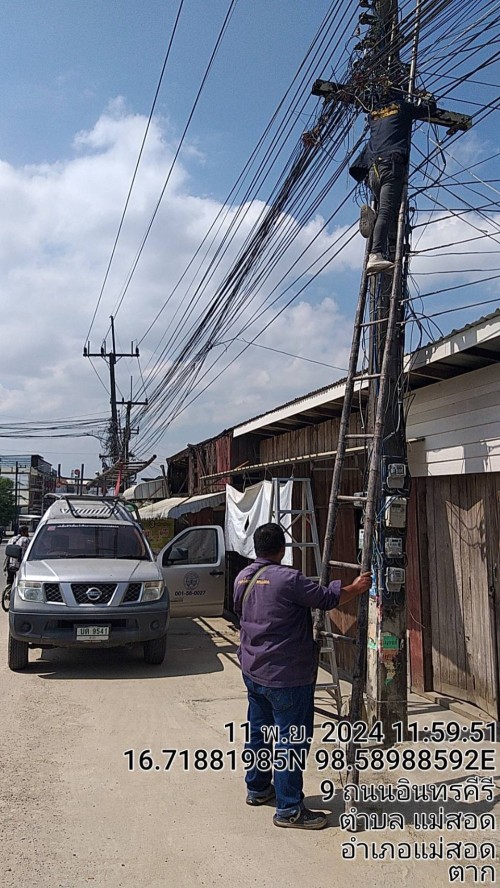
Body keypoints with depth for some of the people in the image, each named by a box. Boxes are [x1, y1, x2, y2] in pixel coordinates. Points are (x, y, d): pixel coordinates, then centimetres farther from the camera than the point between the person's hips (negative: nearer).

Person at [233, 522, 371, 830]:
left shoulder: (243, 578, 4)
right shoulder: (288, 579, -21)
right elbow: (326, 598, -13)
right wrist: (357, 588, 2)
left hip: (252, 670, 9)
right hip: (286, 675, -8)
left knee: (259, 730, 20)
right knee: (292, 738, 0)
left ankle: (257, 788, 34)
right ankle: (289, 808, 6)